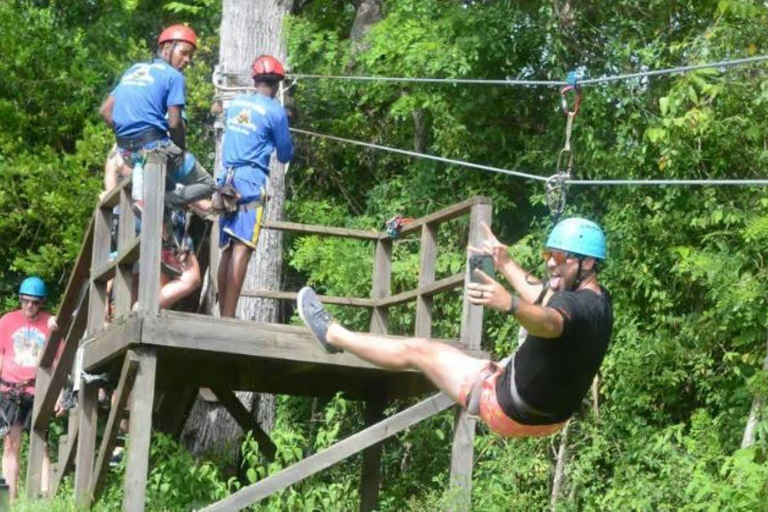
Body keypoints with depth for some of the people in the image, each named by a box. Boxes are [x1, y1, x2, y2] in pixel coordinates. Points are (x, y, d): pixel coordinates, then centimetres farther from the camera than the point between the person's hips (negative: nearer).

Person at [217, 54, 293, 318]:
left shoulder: (234, 104, 14)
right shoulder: (275, 110, -4)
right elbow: (285, 154, 5)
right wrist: (289, 146, 27)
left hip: (226, 180, 6)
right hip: (251, 181, -6)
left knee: (227, 249, 9)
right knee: (242, 248, -12)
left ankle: (222, 315, 8)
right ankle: (228, 317, -20)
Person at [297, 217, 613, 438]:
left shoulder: (576, 306, -28)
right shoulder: (600, 302, 1)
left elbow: (549, 321, -53)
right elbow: (545, 300, 21)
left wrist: (509, 303, -71)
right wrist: (507, 265, 29)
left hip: (509, 408, -9)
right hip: (552, 418, 9)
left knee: (415, 350, 3)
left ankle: (333, 335, 23)